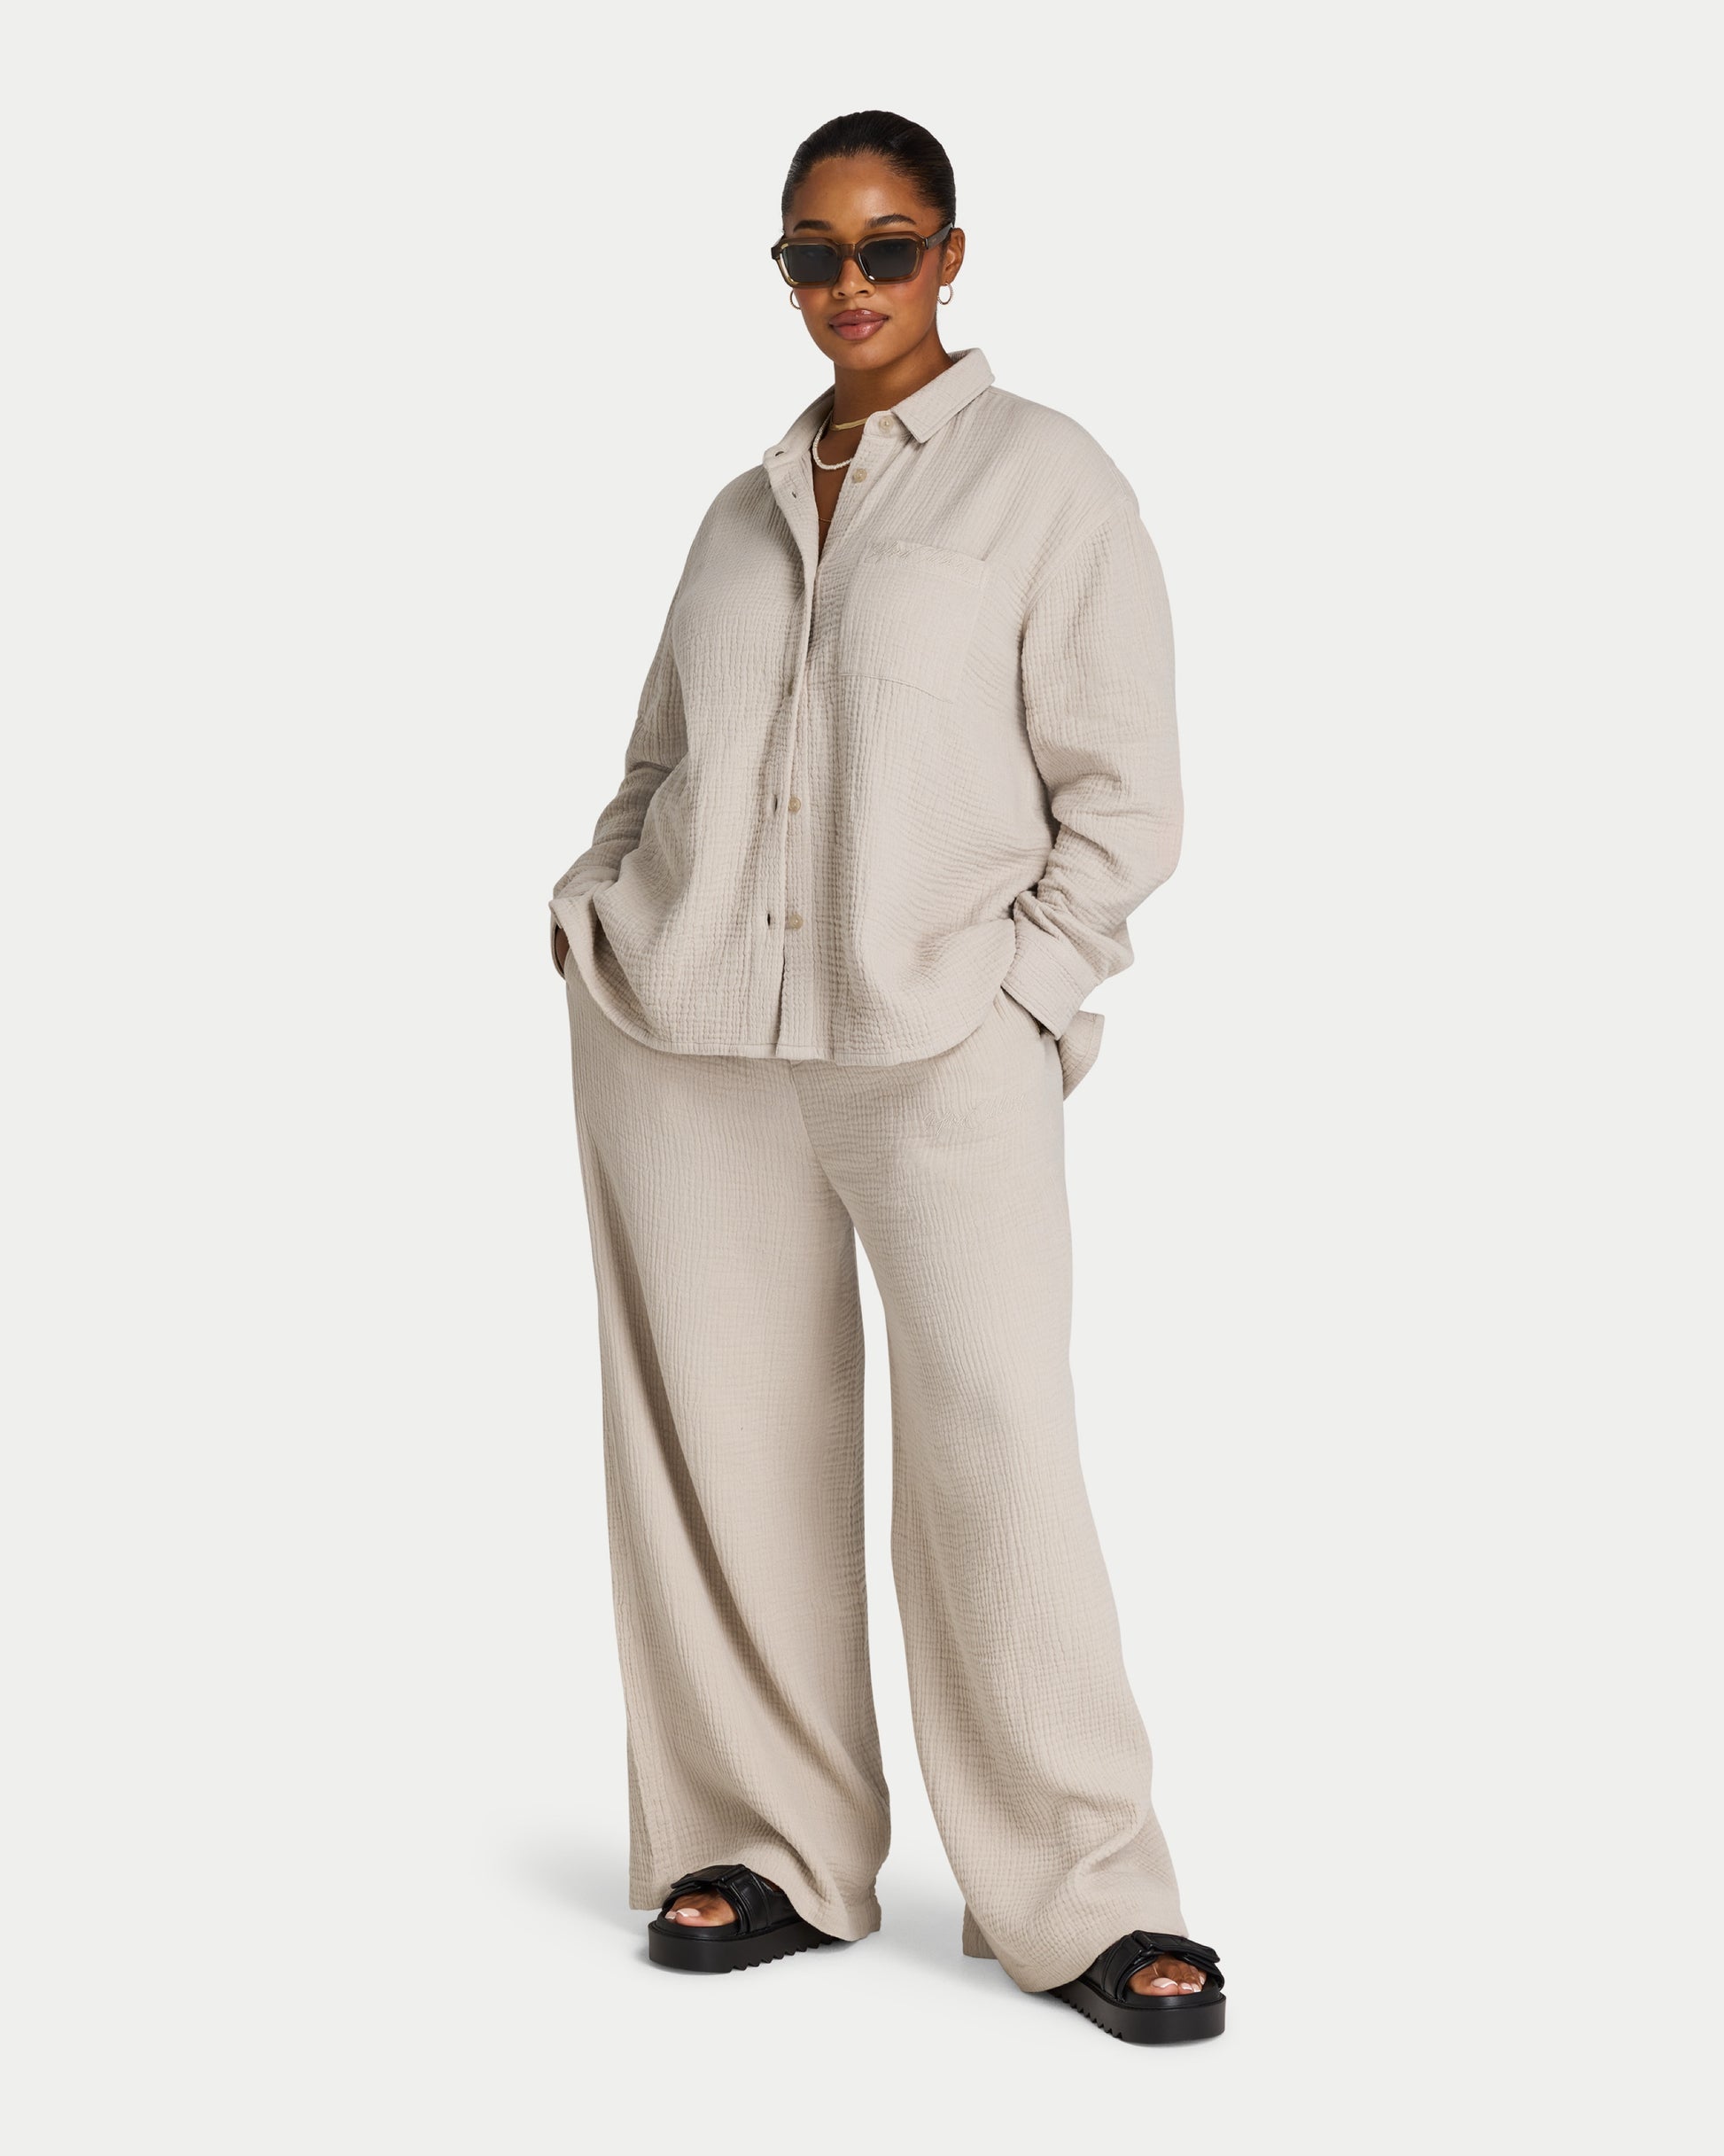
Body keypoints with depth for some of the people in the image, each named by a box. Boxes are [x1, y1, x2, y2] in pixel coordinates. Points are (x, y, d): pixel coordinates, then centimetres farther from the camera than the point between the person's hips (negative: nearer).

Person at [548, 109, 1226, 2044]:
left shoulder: (1047, 478, 5)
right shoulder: (743, 511, 18)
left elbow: (1126, 800, 1)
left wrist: (1010, 990, -8)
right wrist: (594, 913, 9)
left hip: (938, 1032, -4)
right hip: (682, 1032, 5)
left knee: (996, 1435, -13)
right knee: (718, 1436, 3)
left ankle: (1082, 1900, -5)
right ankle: (768, 1849, 15)